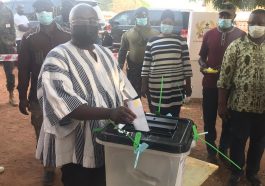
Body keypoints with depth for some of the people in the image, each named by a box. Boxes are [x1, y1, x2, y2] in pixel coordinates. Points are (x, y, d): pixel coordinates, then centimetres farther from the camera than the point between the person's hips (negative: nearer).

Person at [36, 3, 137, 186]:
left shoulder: (106, 53, 9)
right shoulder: (58, 57, -14)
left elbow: (122, 87, 13)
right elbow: (65, 104, -27)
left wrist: (132, 110, -3)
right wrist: (109, 113, -36)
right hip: (78, 147, -6)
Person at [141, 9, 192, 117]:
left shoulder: (181, 41, 4)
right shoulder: (152, 41, 5)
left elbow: (186, 63, 4)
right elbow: (146, 64, 5)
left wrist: (188, 84, 3)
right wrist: (144, 85, 3)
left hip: (176, 87, 0)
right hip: (157, 87, 0)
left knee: (175, 117, 8)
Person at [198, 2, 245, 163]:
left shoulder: (241, 35, -1)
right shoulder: (209, 34, 4)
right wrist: (203, 65, -9)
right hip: (210, 84, 1)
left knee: (228, 120, 12)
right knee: (209, 120, 9)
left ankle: (224, 150, 32)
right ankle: (211, 151, 28)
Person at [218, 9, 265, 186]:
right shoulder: (236, 46, -6)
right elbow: (225, 77, -7)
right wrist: (222, 104, -8)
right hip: (240, 104, -3)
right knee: (238, 140, 12)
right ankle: (236, 171, 34)